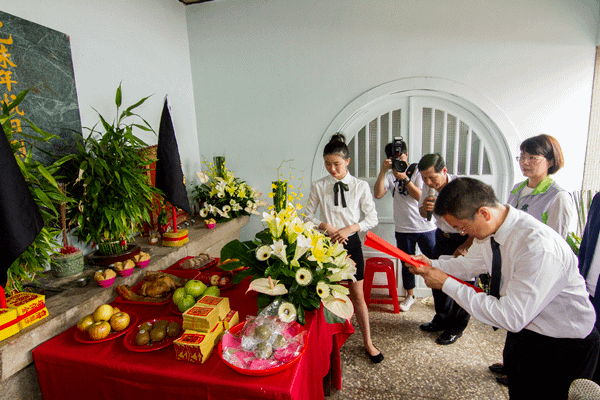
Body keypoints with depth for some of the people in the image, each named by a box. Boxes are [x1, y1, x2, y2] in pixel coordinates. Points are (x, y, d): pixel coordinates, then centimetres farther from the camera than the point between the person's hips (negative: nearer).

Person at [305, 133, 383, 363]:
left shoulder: (360, 187, -3)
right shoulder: (318, 187, -1)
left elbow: (372, 219, -2)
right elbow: (308, 216, 2)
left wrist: (349, 228, -16)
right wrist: (326, 226, -14)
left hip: (351, 243, 0)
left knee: (357, 295, 8)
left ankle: (368, 343, 26)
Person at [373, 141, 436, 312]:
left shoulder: (418, 171, -3)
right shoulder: (390, 175, 3)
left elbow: (421, 196, -15)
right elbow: (378, 194, -12)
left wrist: (404, 178, -22)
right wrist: (383, 171, -20)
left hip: (426, 227, -2)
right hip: (403, 229, 2)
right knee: (407, 264, 14)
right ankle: (410, 296, 33)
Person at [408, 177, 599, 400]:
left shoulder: (538, 248, -37)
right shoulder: (490, 229, -12)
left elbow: (511, 317, -34)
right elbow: (470, 265, 6)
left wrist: (446, 283, -31)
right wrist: (432, 264, -11)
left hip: (563, 347, -7)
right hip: (522, 331, 7)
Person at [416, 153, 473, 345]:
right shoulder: (428, 187, -7)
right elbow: (424, 215, 8)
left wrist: (466, 246, -19)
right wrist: (424, 208, -16)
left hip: (464, 239, -6)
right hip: (442, 236, 6)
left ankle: (456, 328, 24)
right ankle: (442, 320, 35)